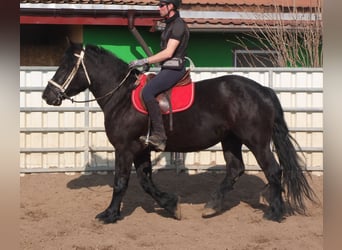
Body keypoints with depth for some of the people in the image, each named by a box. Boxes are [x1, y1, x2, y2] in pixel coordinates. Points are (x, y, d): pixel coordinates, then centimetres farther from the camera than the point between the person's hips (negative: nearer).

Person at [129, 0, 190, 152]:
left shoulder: (178, 25, -13)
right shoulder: (170, 24, 19)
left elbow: (168, 53, -20)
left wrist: (144, 61, -19)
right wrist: (149, 63, 19)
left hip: (173, 69, -11)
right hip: (167, 69, 11)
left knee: (147, 92, -27)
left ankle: (159, 135, -29)